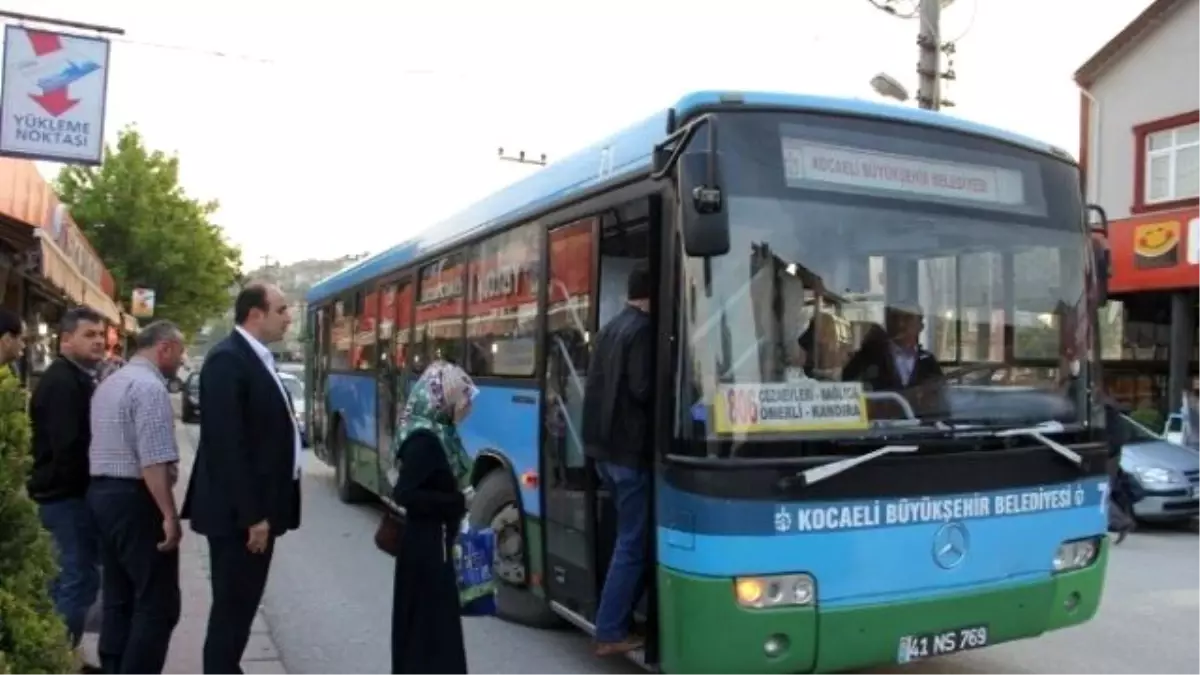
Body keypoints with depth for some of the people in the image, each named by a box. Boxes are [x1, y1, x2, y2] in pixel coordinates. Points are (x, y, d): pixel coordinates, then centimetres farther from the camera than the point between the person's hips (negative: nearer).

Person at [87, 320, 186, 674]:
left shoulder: (110, 382, 16)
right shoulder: (149, 386, -16)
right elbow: (153, 461, -24)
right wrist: (169, 514, -22)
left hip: (102, 492, 10)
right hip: (135, 499, -10)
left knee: (118, 598, 17)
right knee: (158, 604, -3)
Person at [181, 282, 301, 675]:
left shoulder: (258, 359, 13)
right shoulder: (227, 360, -17)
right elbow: (227, 445, -23)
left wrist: (263, 511, 16)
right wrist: (251, 515, -22)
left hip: (257, 508, 9)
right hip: (239, 513, -9)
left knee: (242, 605, 18)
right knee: (232, 607, 1)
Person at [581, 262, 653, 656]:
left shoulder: (610, 328, 12)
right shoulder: (644, 330, -15)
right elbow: (644, 389, -23)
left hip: (603, 447, 9)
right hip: (631, 451, -9)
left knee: (629, 536, 18)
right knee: (634, 543, 0)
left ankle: (619, 617, 24)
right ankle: (610, 633, 5)